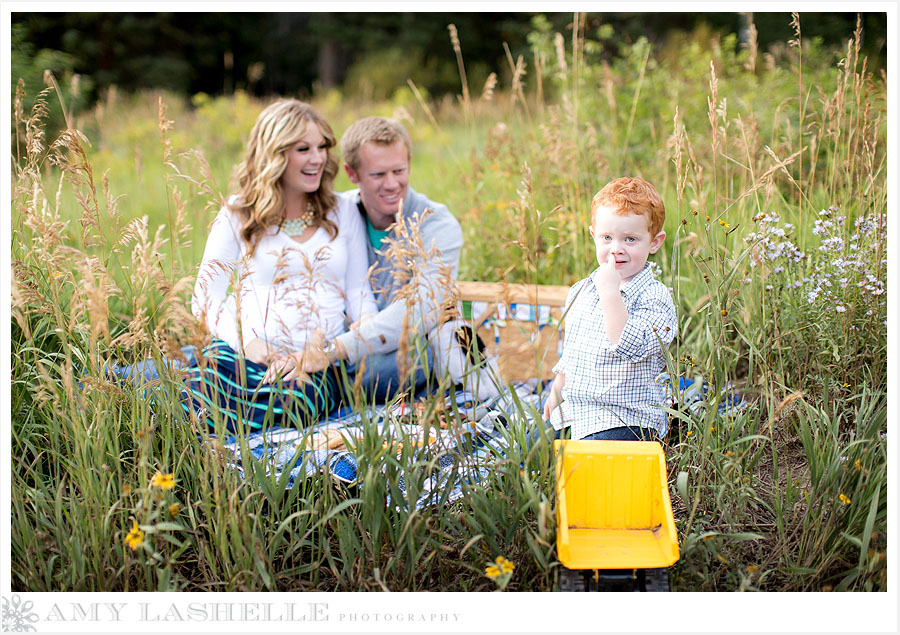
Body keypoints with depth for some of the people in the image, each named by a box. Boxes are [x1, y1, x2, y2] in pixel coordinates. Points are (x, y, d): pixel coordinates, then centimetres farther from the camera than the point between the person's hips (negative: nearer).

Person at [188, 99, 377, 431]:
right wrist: (246, 341, -13)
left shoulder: (344, 214, 14)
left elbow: (359, 294, 13)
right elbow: (206, 296, 6)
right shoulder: (238, 214, 9)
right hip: (245, 351, -1)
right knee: (199, 406, -33)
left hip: (317, 358, 1)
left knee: (285, 406, -34)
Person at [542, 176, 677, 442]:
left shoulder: (655, 296, -12)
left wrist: (610, 293, -28)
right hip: (573, 412, 8)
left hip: (625, 421, -7)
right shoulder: (580, 291, 11)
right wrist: (557, 392, 23)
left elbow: (630, 348, -27)